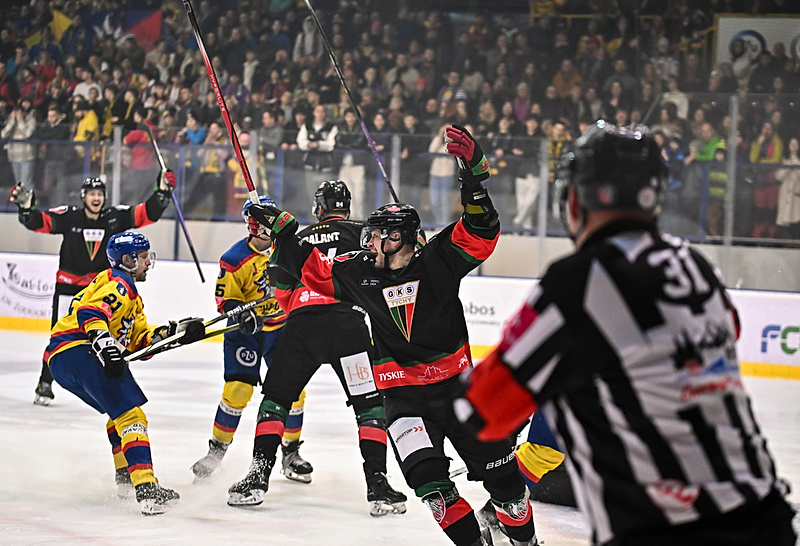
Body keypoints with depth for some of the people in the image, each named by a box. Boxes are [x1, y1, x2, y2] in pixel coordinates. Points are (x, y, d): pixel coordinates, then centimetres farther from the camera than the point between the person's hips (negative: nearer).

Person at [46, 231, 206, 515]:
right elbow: (90, 312, -21)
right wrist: (105, 345, -33)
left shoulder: (130, 295, 30)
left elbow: (140, 338, 24)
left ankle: (125, 475, 40)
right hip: (78, 351, -11)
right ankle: (146, 489, -32)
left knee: (119, 409, 30)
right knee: (130, 414, -19)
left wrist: (174, 332, 13)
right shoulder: (119, 284, -4)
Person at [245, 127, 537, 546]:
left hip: (457, 383, -1)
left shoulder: (438, 260, -8)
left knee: (501, 473, 4)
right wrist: (278, 229, 13)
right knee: (427, 475, -20)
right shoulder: (359, 273, 2)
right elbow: (311, 269, 14)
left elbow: (481, 233, -18)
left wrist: (473, 175, -30)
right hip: (403, 396, 1)